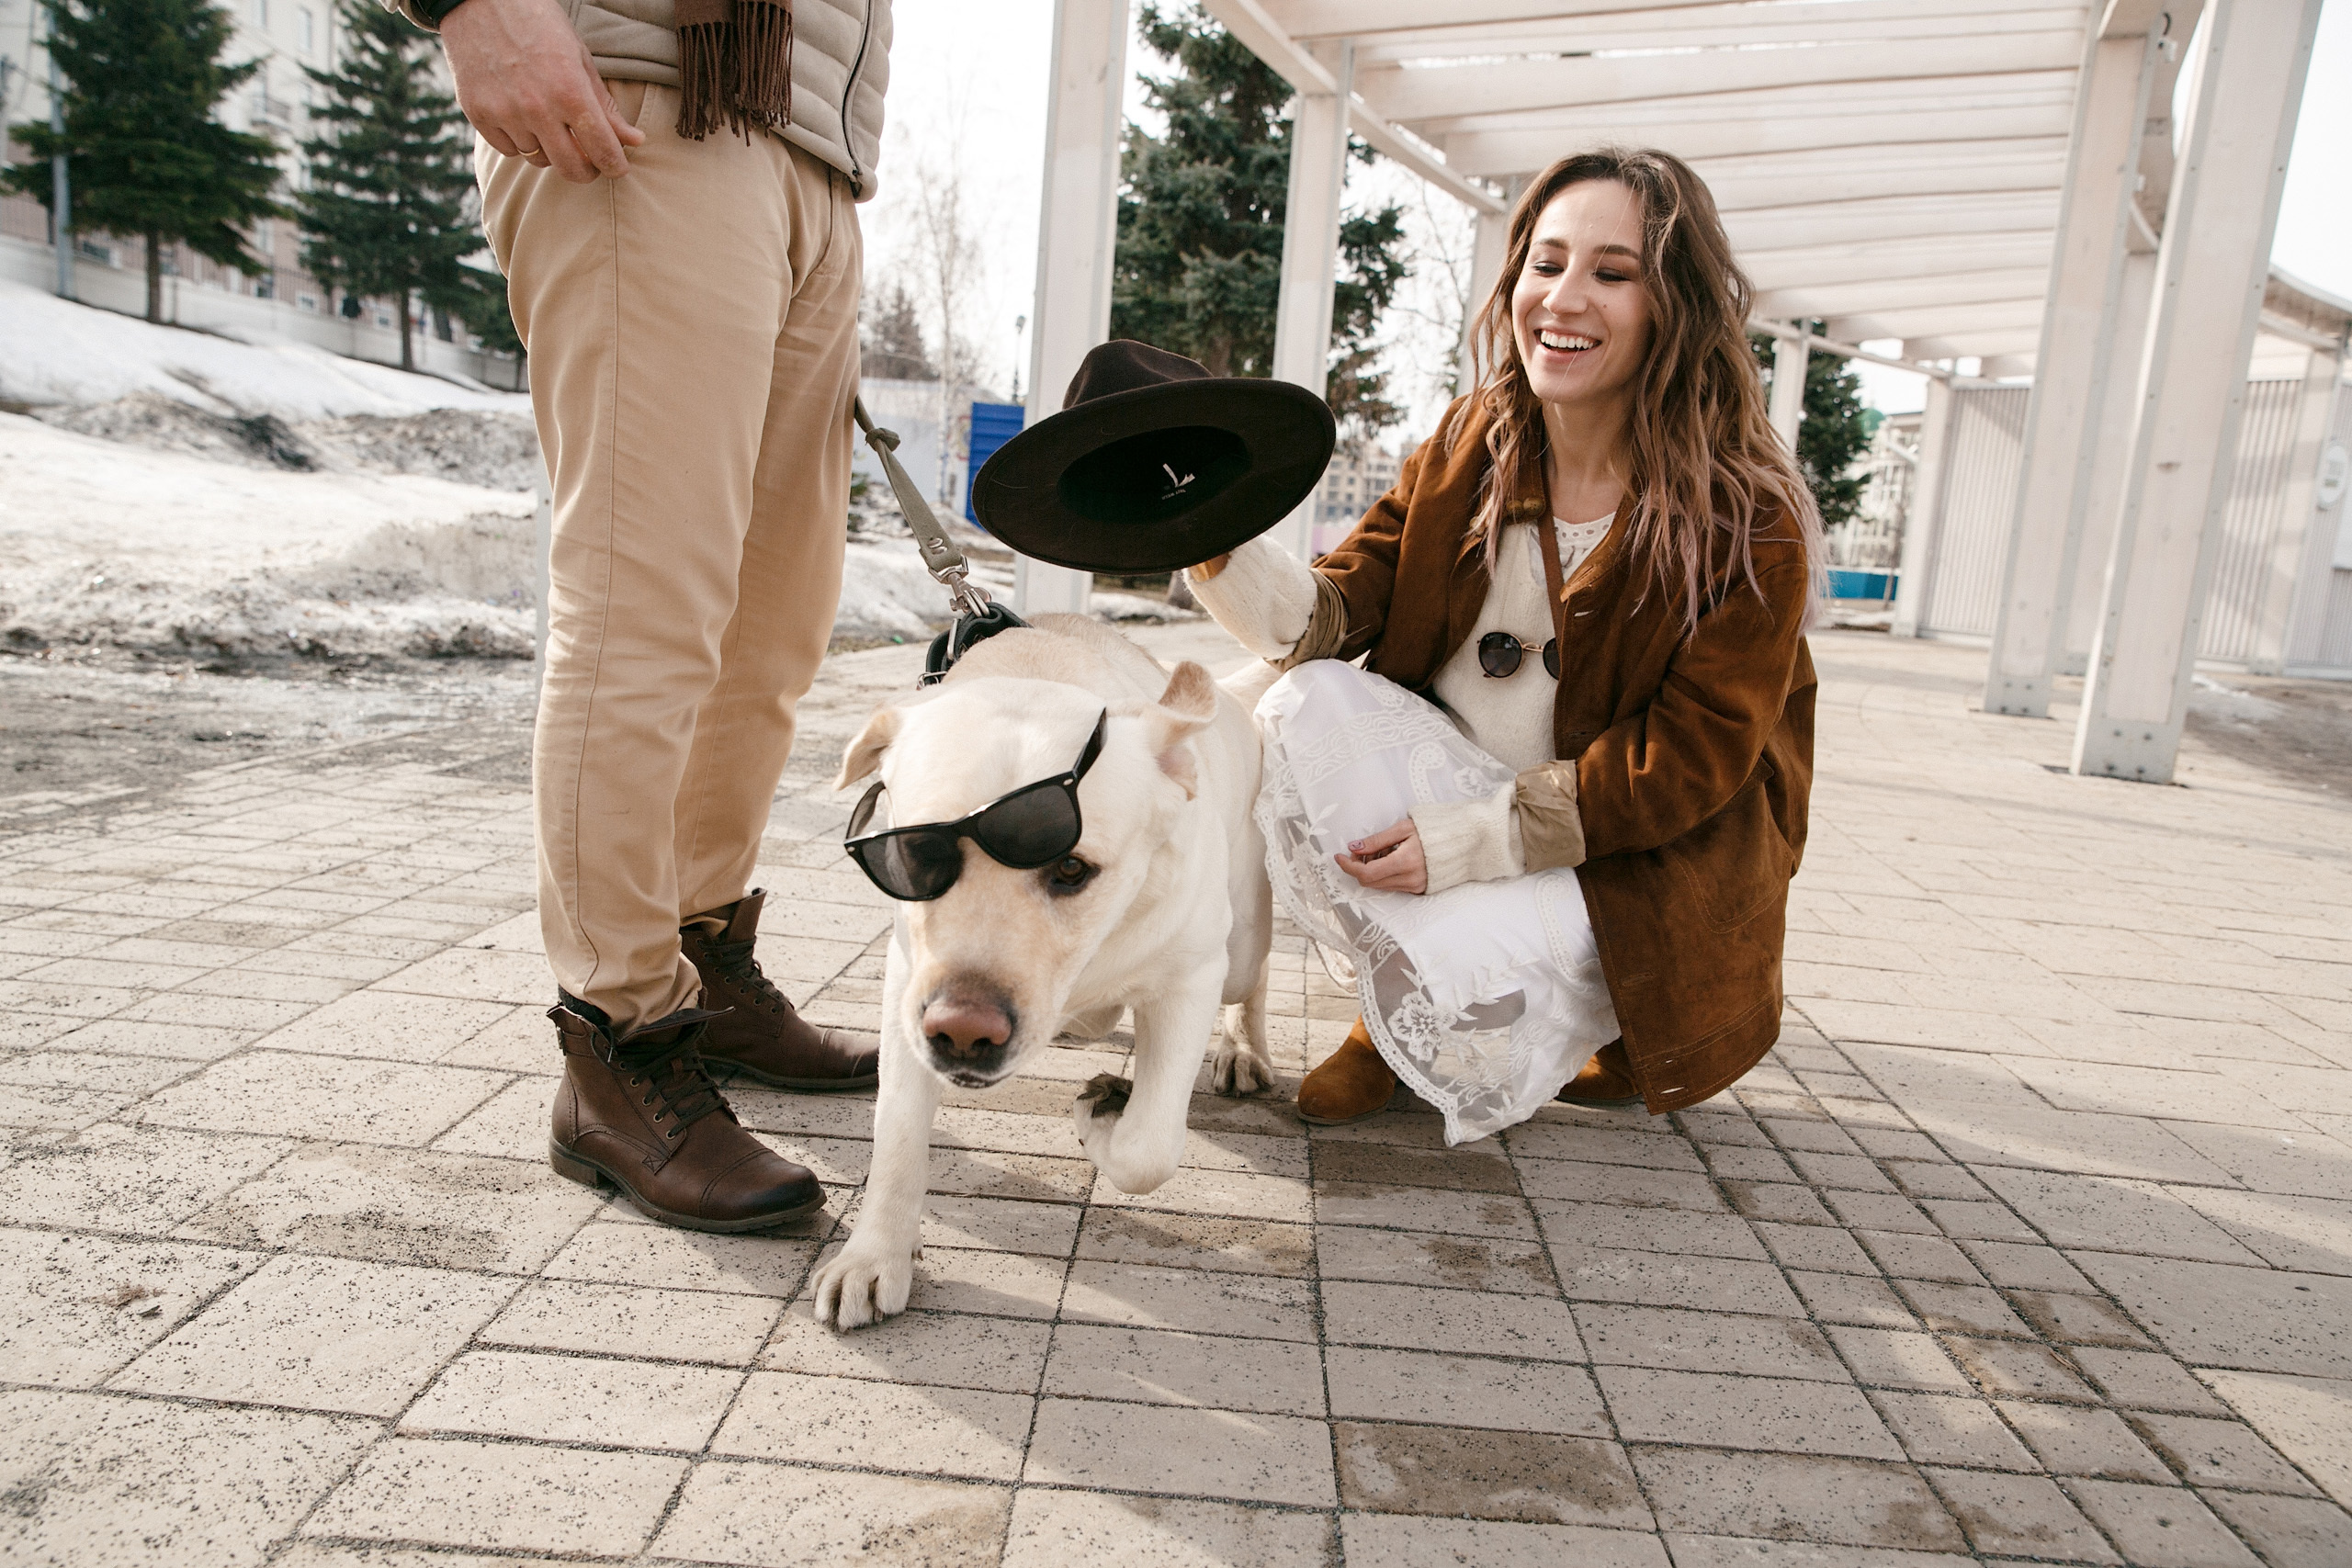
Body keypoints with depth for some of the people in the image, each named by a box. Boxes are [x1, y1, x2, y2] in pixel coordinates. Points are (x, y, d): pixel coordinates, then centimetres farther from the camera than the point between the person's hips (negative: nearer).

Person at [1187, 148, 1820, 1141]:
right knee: (1308, 708, -22)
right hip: (1452, 774, 4)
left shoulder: (1750, 522, -15)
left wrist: (1468, 838, -25)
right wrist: (1227, 556, -29)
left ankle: (1615, 1020, 9)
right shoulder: (1470, 446, -2)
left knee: (1474, 1017, -29)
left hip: (1637, 860, -4)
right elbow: (1335, 614, -7)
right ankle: (1397, 1012, -4)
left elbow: (1693, 758, -18)